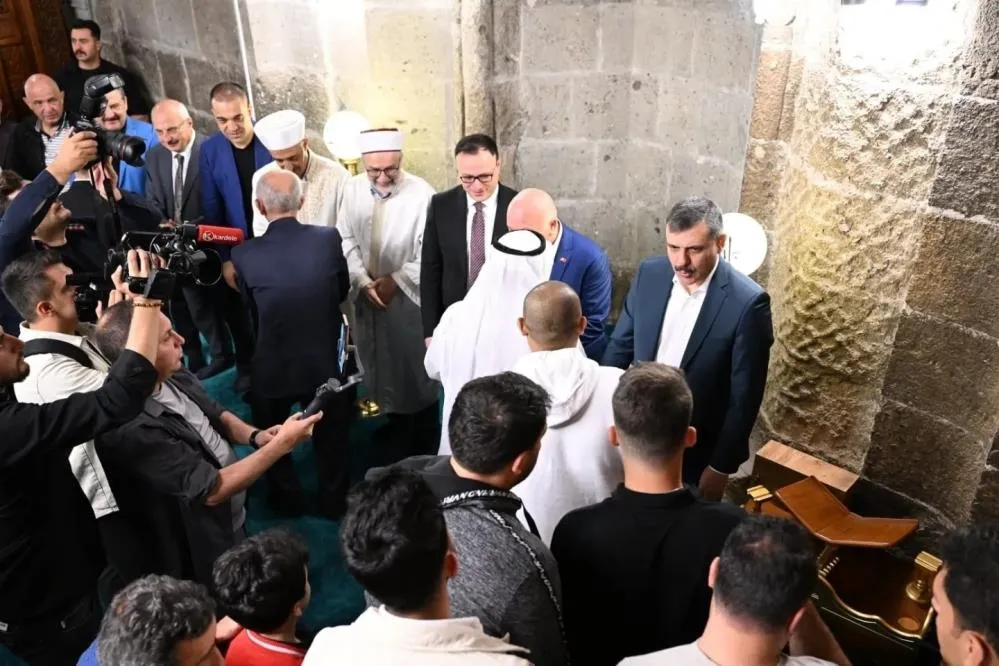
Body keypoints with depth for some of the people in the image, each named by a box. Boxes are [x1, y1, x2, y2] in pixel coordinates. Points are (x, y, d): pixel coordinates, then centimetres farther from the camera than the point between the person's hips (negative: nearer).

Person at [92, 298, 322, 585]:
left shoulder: (173, 374, -10)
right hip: (200, 550, -7)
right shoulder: (133, 429, -34)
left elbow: (216, 414, 8)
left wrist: (255, 435, -12)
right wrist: (282, 443, -27)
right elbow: (212, 490, -30)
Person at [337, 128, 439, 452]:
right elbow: (346, 241, -1)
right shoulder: (353, 188, -3)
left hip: (410, 297, -4)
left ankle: (424, 431, 27)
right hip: (367, 295, 5)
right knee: (381, 359, 19)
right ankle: (395, 416, 41)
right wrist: (362, 281, -13)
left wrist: (396, 280, -18)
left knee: (416, 363, 9)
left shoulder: (421, 193, -19)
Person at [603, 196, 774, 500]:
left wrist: (722, 466, -11)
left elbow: (745, 396, -15)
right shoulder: (650, 274, -7)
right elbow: (620, 346, 4)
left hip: (696, 450, -3)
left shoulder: (747, 302, -21)